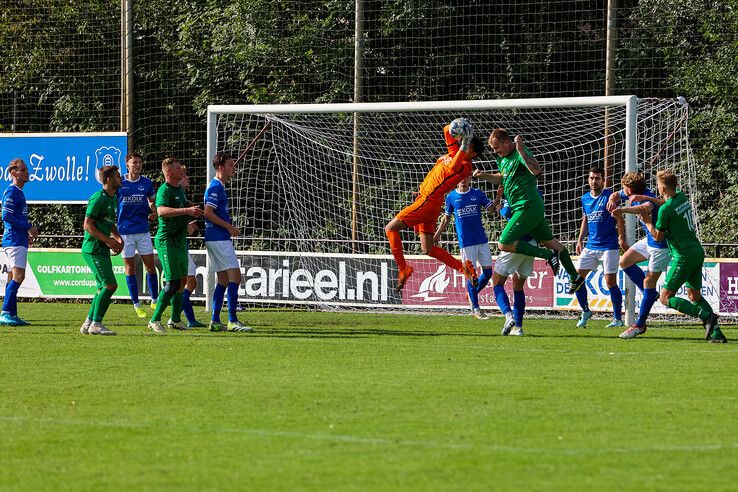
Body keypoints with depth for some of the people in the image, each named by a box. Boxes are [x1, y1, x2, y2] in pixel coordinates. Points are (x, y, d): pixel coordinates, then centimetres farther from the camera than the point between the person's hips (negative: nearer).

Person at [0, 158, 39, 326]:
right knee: (18, 276, -16)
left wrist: (27, 233, 17)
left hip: (19, 239, 10)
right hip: (14, 240, -10)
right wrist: (29, 227, -15)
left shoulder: (18, 192, 19)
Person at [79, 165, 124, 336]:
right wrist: (108, 240, -20)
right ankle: (96, 323, -13)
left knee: (104, 287, 11)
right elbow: (88, 225, -18)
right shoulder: (98, 198, -14)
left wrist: (118, 238, 10)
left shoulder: (113, 199, 15)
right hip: (93, 249, -10)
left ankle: (88, 324, 17)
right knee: (110, 284, -15)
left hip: (103, 250, 10)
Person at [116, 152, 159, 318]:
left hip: (143, 230, 2)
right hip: (125, 232, -2)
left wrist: (154, 212, 0)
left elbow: (152, 201, 21)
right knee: (130, 268, 2)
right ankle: (136, 304, 10)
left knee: (150, 266, 1)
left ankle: (155, 300, 13)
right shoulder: (119, 183, -2)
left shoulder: (146, 183, 5)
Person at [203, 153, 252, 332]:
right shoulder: (215, 187, -13)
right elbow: (208, 213, -21)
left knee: (223, 280, 11)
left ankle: (215, 321, 10)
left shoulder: (218, 186, 18)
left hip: (216, 239, 10)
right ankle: (232, 321, -13)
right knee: (235, 276, -11)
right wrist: (229, 227, -15)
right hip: (219, 238, -10)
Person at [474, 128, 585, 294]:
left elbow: (536, 170, -33)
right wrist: (484, 176, 15)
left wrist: (520, 149, -36)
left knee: (504, 244, -15)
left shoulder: (521, 153, -15)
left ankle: (549, 255, -9)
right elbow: (502, 178, 31)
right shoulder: (502, 159, 13)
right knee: (550, 241, 18)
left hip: (528, 207, -10)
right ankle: (575, 277, 28)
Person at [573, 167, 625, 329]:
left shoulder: (609, 196, -8)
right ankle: (585, 311, 18)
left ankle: (618, 318, 2)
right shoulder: (585, 198, 10)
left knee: (610, 282, -7)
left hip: (609, 246, -6)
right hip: (590, 246, 6)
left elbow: (619, 220, -7)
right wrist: (580, 240, 14)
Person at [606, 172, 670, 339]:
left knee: (649, 281, -6)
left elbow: (647, 208, -54)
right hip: (650, 240, 10)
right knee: (625, 262, 12)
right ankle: (650, 294, 20)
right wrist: (613, 199, -7)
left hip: (661, 244, -10)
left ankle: (639, 325, -1)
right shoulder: (634, 194, 0)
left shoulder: (647, 197, -29)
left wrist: (624, 210, -65)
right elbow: (616, 195, 18)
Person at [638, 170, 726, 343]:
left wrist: (648, 222, 10)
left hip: (684, 256, -8)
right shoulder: (682, 197, 6)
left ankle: (706, 316, -16)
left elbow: (658, 237, -6)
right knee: (694, 295, 18)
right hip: (698, 251, 8)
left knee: (665, 297, -2)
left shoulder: (665, 209, -16)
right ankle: (717, 333, 7)